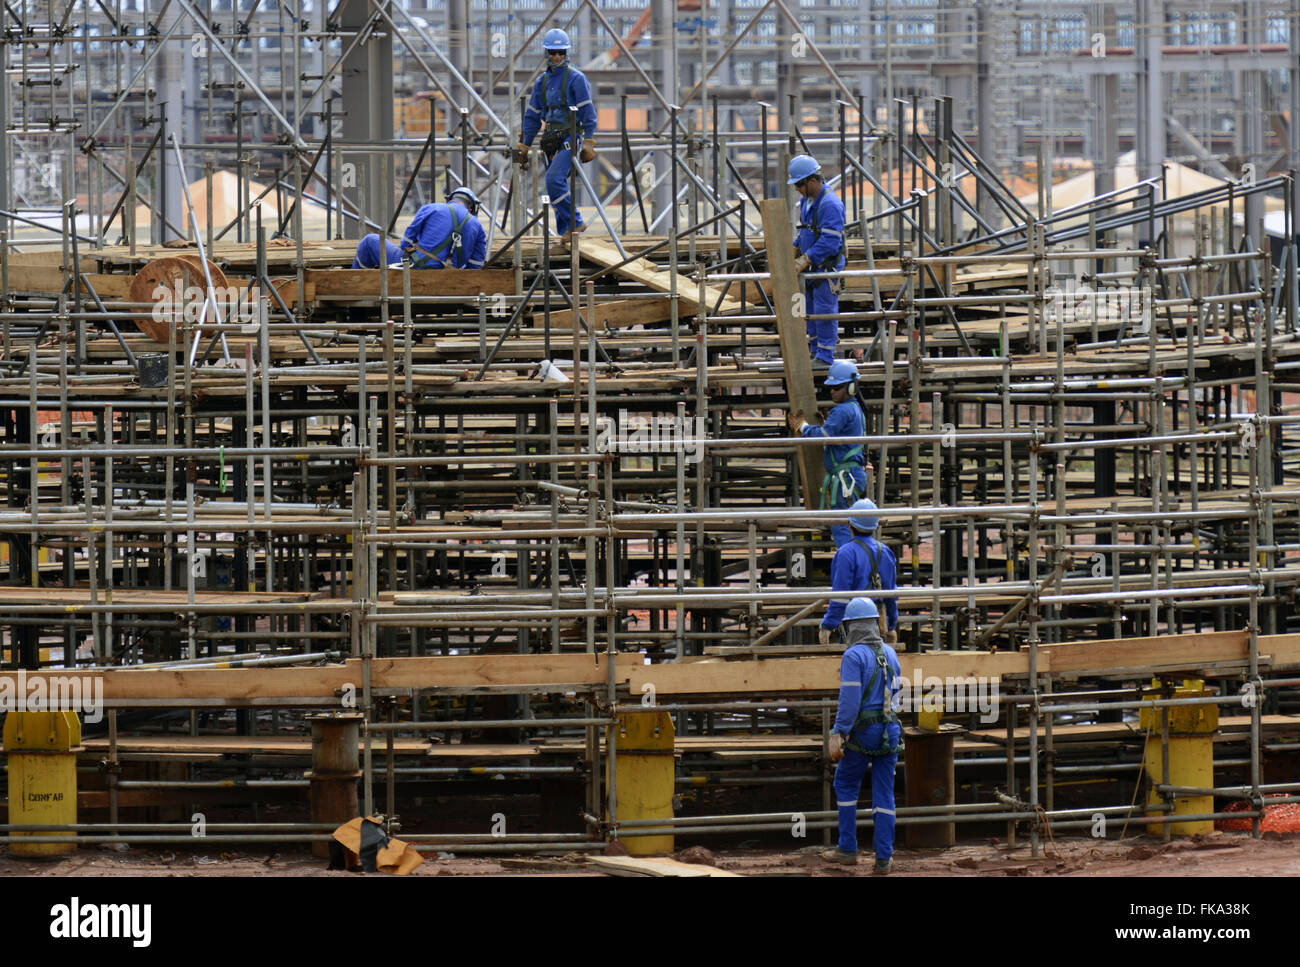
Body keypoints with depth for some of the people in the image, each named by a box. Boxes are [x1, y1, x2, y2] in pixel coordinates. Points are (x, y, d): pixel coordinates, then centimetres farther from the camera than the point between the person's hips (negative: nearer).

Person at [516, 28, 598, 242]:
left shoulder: (576, 78, -6)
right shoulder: (542, 81, 13)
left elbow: (588, 112, -8)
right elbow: (532, 116, 19)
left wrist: (589, 142, -14)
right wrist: (524, 146, 17)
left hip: (570, 137, -7)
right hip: (551, 139, 7)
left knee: (554, 179, -21)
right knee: (556, 184, 5)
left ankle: (573, 223, -13)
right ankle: (566, 232, 11)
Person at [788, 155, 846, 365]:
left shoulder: (830, 203, -21)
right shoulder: (807, 201, 10)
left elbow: (830, 241, -26)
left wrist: (805, 259, -26)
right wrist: (793, 250, 10)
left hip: (827, 265, -9)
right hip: (810, 265, 9)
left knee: (824, 310, -5)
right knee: (810, 308, 16)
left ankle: (826, 356, 1)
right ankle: (816, 349, 28)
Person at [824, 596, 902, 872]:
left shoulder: (854, 656, -13)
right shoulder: (889, 653, 9)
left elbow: (849, 700, -19)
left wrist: (838, 736, -17)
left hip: (862, 733, -6)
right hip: (890, 731, 6)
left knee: (846, 785, 12)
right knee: (884, 793, 6)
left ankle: (848, 848, 14)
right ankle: (883, 857, 4)